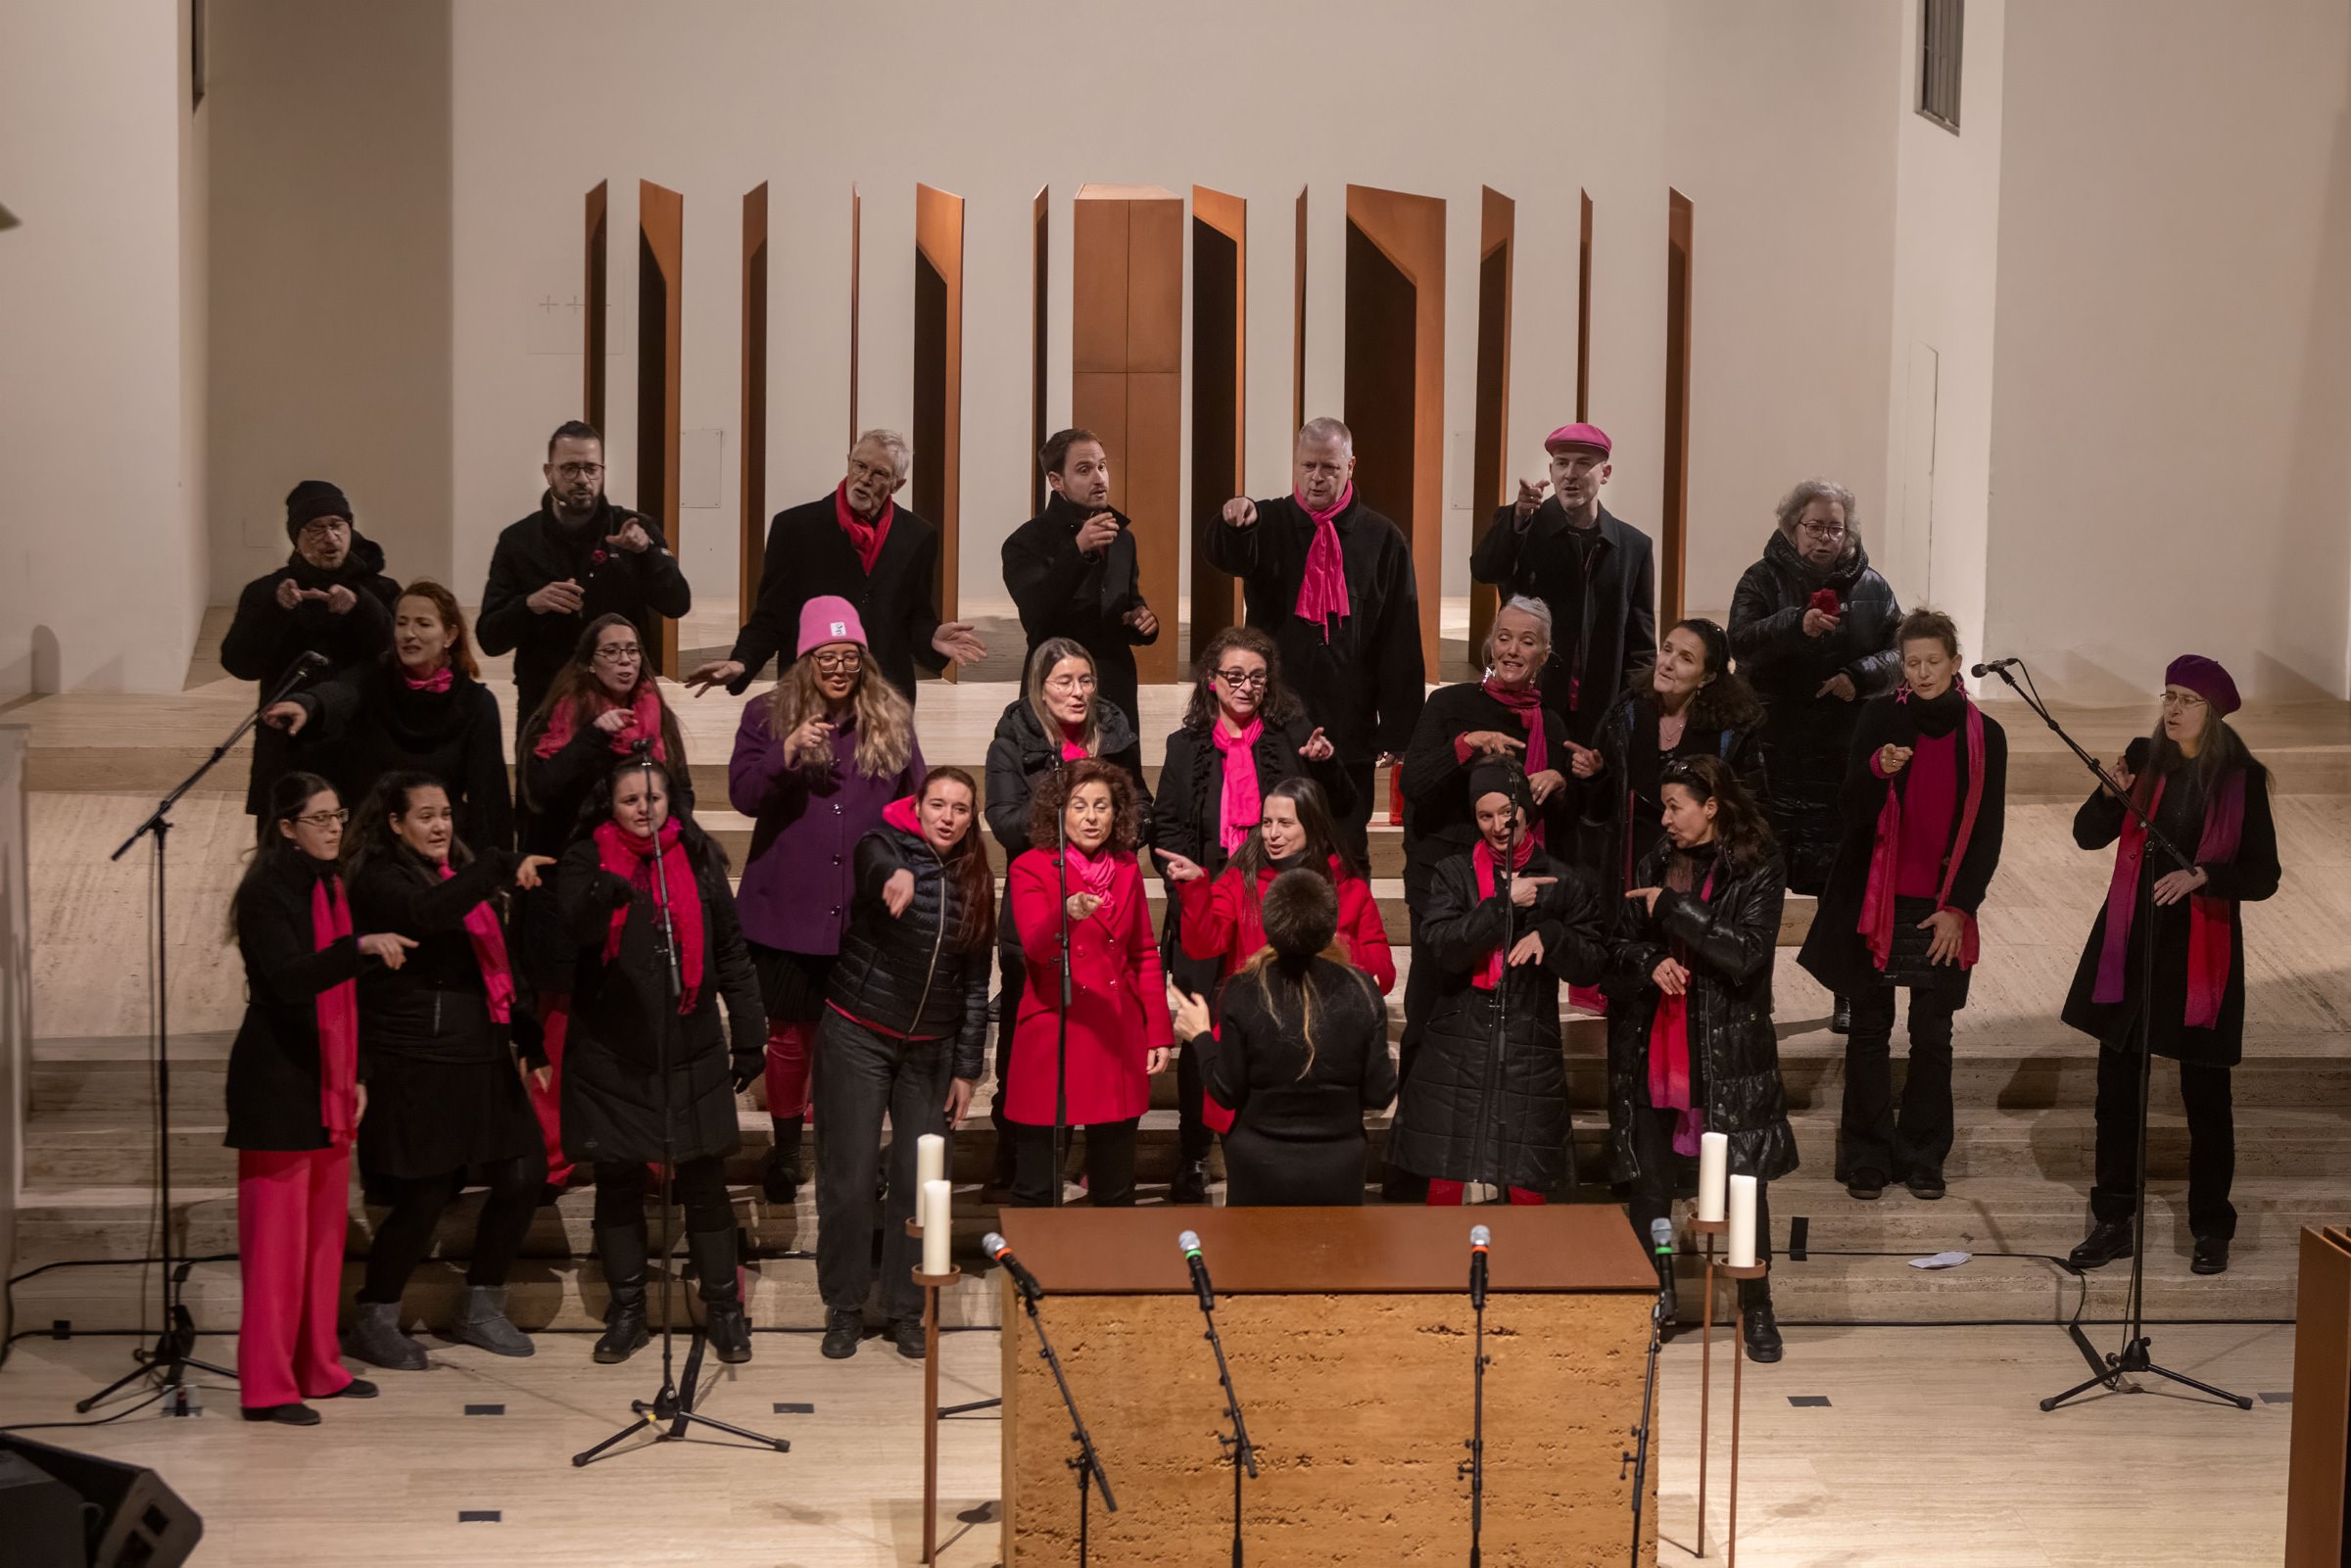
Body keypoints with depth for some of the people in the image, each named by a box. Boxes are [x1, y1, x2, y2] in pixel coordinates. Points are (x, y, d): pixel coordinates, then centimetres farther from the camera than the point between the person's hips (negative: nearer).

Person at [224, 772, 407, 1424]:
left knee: (325, 1230, 12)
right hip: (278, 1083, -8)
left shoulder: (329, 888, 13)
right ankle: (267, 1387, -3)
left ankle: (319, 1369, 21)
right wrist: (361, 946, -39)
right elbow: (289, 979, -27)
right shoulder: (267, 894, -13)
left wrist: (354, 1075, 16)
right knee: (277, 1236, -6)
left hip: (326, 1083, 9)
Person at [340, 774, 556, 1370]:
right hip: (417, 1066, -8)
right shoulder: (381, 881, -9)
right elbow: (427, 915, -32)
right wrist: (502, 869, -38)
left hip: (479, 1058, 8)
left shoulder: (462, 877, 17)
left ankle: (480, 1310, 20)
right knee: (425, 1194, -7)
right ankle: (373, 1322, 10)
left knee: (523, 1172, 5)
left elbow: (498, 964, 22)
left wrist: (533, 1040, 17)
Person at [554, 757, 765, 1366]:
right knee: (617, 1183, 7)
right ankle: (626, 1313, 18)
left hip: (690, 1052, 1)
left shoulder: (697, 858, 5)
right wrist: (604, 896, -43)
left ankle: (724, 1310, 12)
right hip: (611, 1056, -1)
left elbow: (731, 954, 10)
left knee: (704, 1181, 2)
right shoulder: (587, 860, -1)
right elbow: (574, 927, -22)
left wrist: (748, 1036, 8)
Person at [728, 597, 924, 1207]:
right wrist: (787, 752, -23)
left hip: (868, 910, 1)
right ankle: (785, 1151, 22)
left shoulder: (892, 719, 6)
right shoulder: (767, 716, 0)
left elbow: (914, 802, 12)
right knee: (790, 1033, 7)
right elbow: (743, 795, -8)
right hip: (789, 910, -1)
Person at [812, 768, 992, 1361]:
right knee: (849, 1178, -2)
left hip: (930, 1048, 4)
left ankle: (907, 1311, 16)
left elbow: (975, 982, 9)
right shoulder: (885, 846, -8)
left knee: (920, 1181, 3)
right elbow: (876, 867, -35)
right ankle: (844, 1309, 11)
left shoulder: (975, 883, 5)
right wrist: (898, 877, -60)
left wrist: (967, 1069, 5)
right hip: (858, 1037, -4)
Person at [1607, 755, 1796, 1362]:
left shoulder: (1756, 870, -6)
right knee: (1647, 1182, 6)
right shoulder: (1657, 864, 9)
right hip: (1652, 1047, 4)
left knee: (1745, 1180, -2)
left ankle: (1757, 1307, 11)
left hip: (1727, 1050, -4)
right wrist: (1650, 961, -11)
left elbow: (1746, 955, -17)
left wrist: (1673, 908, -16)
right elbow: (1620, 946, 11)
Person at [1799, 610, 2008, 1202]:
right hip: (1875, 900, -1)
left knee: (1932, 1036, 4)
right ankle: (1867, 1158, 11)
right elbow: (1853, 807, -9)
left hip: (1942, 909, 1)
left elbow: (1988, 833, 2)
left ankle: (1923, 1156, 14)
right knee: (1870, 1030, 4)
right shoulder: (1880, 717, -3)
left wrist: (1959, 908, -5)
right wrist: (1879, 769, -30)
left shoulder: (1984, 736, 0)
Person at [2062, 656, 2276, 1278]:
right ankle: (2112, 1223, 17)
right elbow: (2089, 836, -1)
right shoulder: (2145, 760, 2)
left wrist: (2200, 875, -23)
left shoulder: (2242, 780, -7)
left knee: (2205, 1096, 4)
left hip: (2202, 953, -3)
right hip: (2129, 946, 3)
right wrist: (2111, 794, -19)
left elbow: (2262, 877, -7)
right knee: (2116, 1088, 7)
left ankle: (2211, 1228, 17)